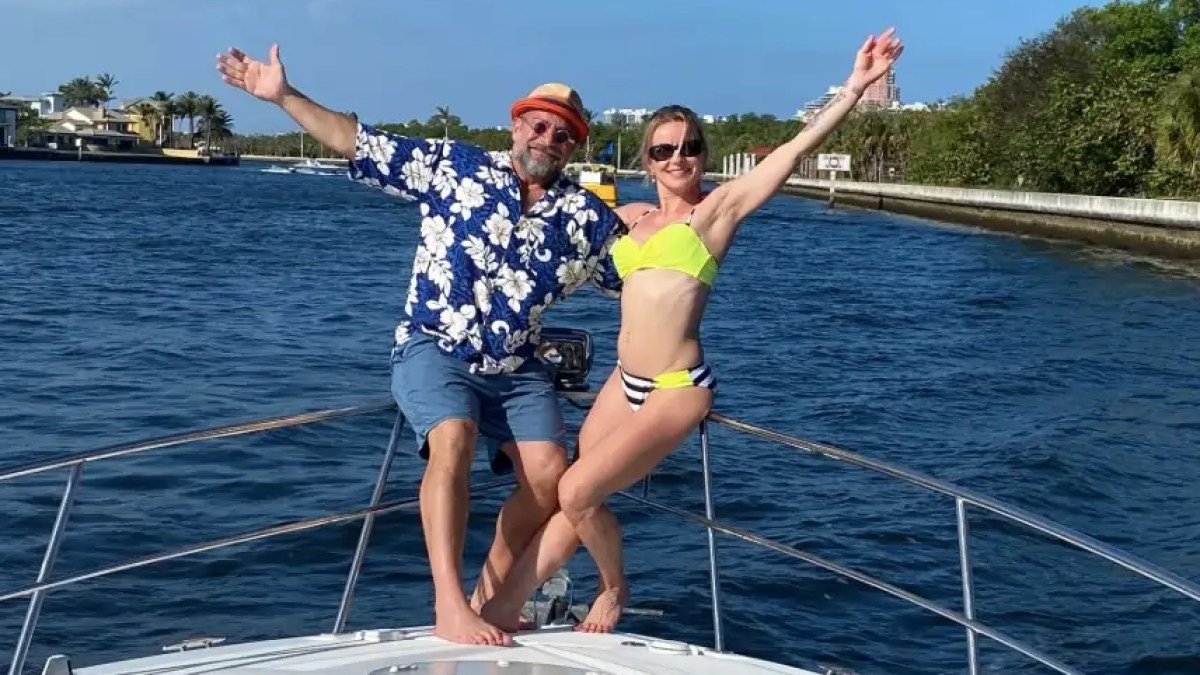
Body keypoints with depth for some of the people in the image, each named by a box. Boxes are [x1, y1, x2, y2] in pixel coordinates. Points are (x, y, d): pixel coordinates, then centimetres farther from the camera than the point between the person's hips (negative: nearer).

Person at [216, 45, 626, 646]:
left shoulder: (587, 216, 3)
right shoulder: (454, 166, -3)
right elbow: (355, 142, -3)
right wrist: (282, 95, -9)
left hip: (518, 369, 4)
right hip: (435, 349, -3)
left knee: (549, 477, -10)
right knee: (453, 443, -29)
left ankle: (490, 596, 10)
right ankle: (448, 608, -28)